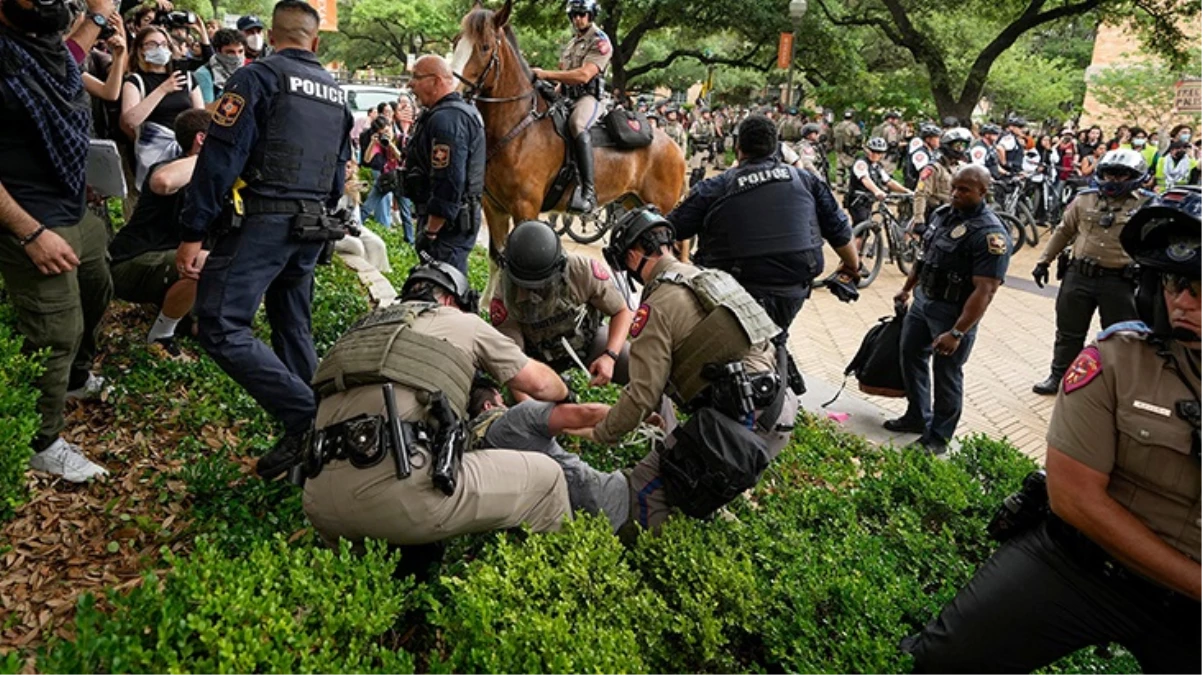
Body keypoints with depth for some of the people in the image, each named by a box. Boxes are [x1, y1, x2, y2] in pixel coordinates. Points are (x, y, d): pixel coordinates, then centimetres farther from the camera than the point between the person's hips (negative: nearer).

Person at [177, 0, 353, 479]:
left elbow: (220, 157, -13)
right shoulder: (337, 92, 15)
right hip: (313, 228, 7)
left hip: (260, 221, -7)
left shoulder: (258, 76, -5)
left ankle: (304, 416, -15)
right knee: (293, 328, 15)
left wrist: (192, 233, -12)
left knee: (220, 327, -8)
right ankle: (311, 432, 18)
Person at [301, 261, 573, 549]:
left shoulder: (362, 329, 30)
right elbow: (538, 382, 22)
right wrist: (565, 391, 45)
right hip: (403, 493, -6)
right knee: (546, 478, 11)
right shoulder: (464, 322, 17)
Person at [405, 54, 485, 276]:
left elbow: (448, 184, -27)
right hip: (461, 218, 11)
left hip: (446, 224, -11)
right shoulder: (463, 110, 17)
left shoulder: (445, 119, -19)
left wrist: (430, 232, -23)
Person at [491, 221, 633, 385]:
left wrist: (610, 356, -32)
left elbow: (622, 311, -17)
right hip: (541, 356, 1)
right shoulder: (504, 297, -30)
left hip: (587, 338, 0)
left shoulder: (582, 271, -30)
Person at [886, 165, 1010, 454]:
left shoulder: (990, 234, -22)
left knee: (946, 373, 4)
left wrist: (957, 333, -29)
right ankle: (917, 417, 36)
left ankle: (938, 436, 21)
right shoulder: (942, 213, 3)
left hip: (953, 312, -8)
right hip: (922, 300, 8)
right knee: (911, 356, 17)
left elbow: (984, 291, -26)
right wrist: (907, 288, 20)